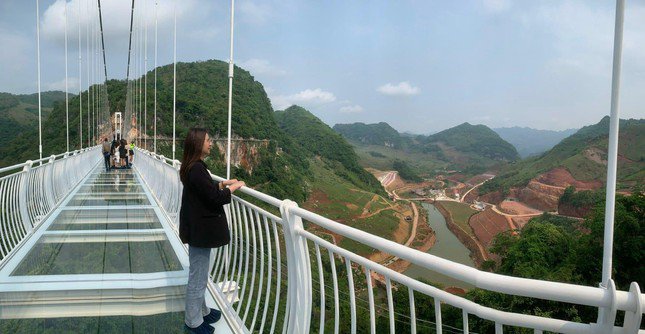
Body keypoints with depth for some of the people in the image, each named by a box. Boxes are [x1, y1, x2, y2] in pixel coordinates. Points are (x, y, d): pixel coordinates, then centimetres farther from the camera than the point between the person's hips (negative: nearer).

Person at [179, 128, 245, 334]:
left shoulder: (193, 167, 8)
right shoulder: (196, 169, -23)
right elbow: (215, 198, -22)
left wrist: (223, 184, 8)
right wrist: (234, 187, -8)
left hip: (198, 227, 11)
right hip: (200, 230, -11)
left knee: (199, 275, 23)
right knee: (197, 277, 4)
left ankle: (201, 311, 39)